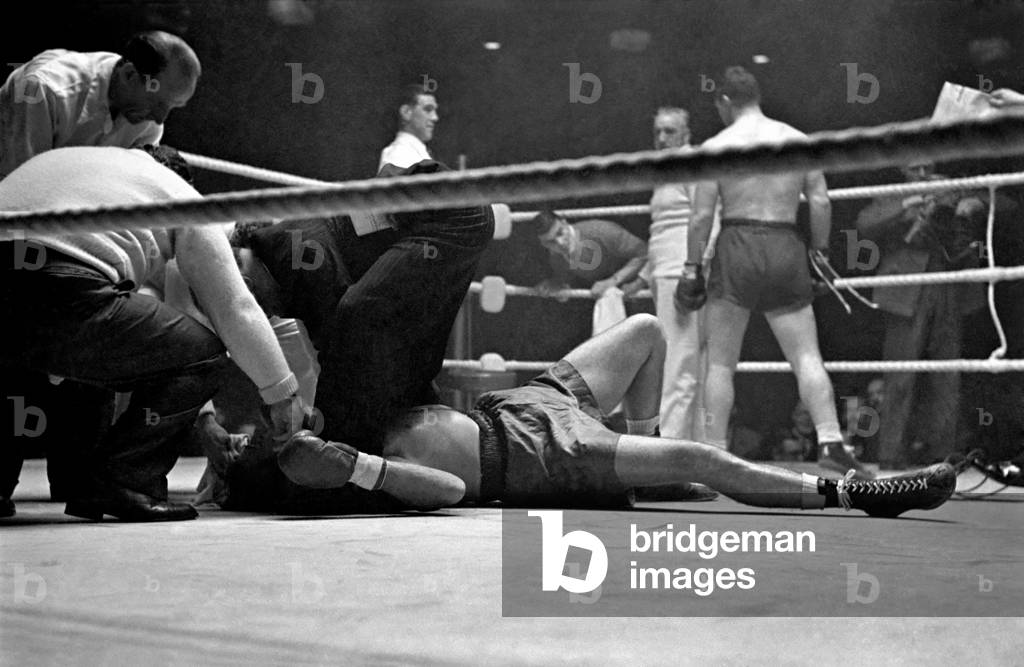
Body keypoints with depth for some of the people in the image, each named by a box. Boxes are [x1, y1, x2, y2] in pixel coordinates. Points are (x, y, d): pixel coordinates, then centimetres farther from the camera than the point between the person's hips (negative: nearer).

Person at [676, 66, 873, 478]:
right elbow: (821, 202, 3)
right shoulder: (798, 140, 10)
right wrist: (820, 251, 12)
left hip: (738, 247, -2)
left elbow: (702, 214, -3)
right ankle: (831, 443, -13)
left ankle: (715, 453, 3)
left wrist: (692, 267, 3)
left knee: (720, 362, 6)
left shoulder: (716, 146, 1)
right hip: (786, 249, 2)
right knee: (807, 357, 2)